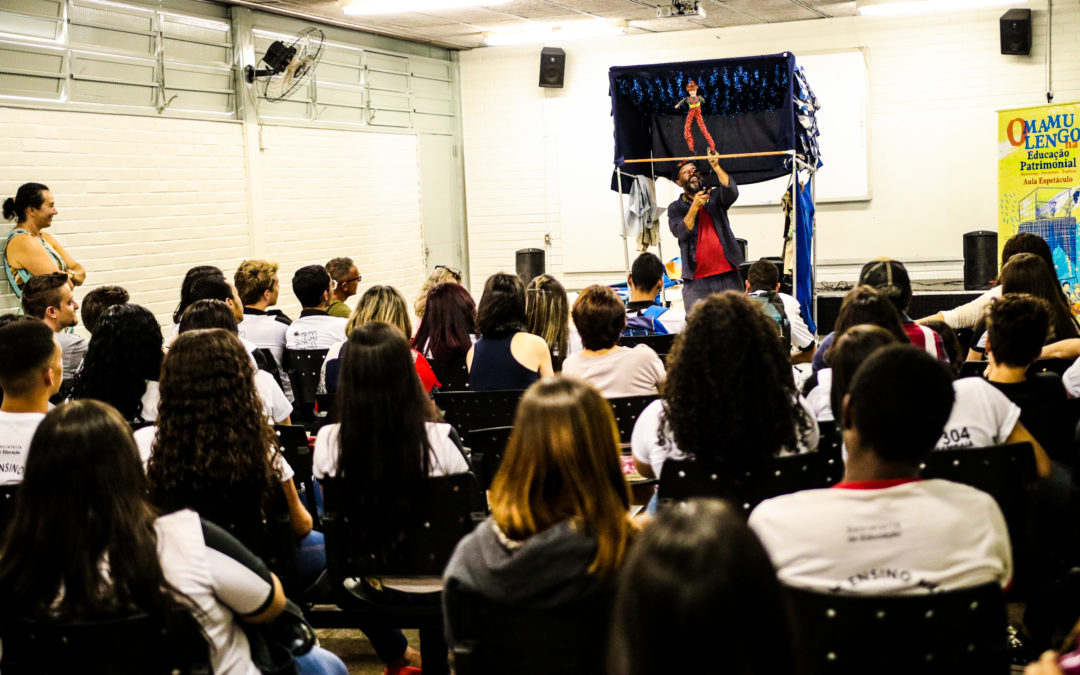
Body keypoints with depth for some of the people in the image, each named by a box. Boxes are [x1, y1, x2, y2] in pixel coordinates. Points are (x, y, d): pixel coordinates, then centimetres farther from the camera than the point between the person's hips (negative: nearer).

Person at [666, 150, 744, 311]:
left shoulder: (715, 197, 13)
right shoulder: (676, 207, 9)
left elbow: (732, 192, -8)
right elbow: (680, 232, -7)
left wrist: (716, 166, -13)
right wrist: (694, 207, -16)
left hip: (727, 275, 1)